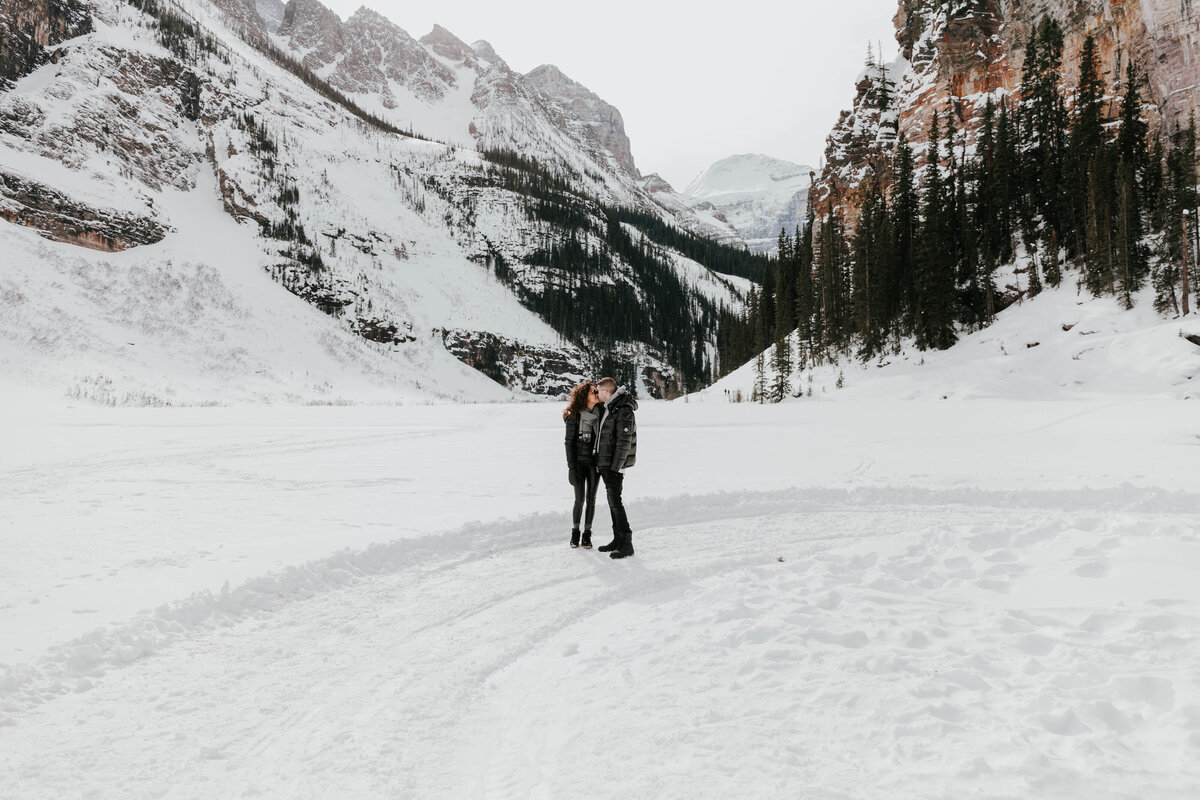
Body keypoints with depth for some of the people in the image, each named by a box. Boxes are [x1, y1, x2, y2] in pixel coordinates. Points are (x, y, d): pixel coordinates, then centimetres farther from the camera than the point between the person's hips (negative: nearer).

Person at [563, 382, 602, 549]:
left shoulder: (601, 414, 3)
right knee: (580, 499, -1)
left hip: (595, 463, 3)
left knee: (591, 499, 5)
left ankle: (587, 534, 15)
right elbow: (569, 442, -5)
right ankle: (575, 532, 17)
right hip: (579, 462, -3)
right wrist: (571, 467, -10)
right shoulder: (574, 416, -7)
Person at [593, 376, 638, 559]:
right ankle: (618, 539, 19)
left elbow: (624, 442, -20)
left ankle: (627, 544, -7)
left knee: (615, 501, -10)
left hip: (615, 465, -10)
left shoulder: (624, 411, -16)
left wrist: (615, 468, -22)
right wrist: (601, 464, 19)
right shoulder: (608, 409, 14)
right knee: (612, 501, 12)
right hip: (605, 464, 10)